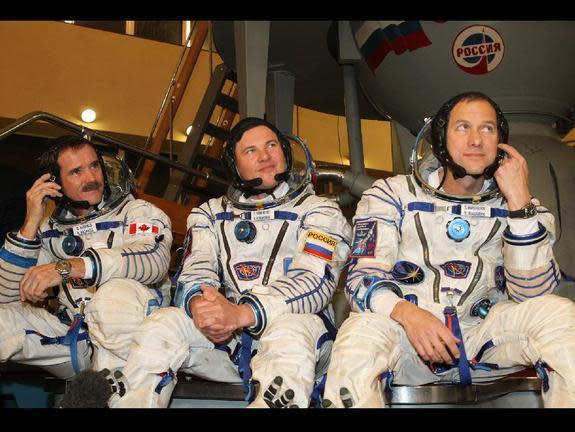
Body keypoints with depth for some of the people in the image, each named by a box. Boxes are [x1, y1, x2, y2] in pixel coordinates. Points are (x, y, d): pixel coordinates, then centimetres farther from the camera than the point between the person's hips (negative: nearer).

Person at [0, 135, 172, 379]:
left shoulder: (137, 212, 2)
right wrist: (31, 223, -2)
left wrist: (67, 267, -32)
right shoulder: (50, 229, 15)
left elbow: (155, 259, -22)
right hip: (69, 336, 3)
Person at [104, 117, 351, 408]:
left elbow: (314, 281, -10)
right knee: (159, 325, -23)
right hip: (226, 336, 3)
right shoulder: (211, 214, 18)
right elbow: (195, 272, 3)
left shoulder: (318, 210, 6)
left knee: (288, 332, -38)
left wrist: (242, 313, -26)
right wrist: (198, 304, -24)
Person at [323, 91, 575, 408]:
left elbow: (532, 293, -6)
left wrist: (519, 202, -14)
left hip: (485, 337, 2)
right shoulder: (392, 194, 3)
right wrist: (406, 312, -28)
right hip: (404, 335, -2)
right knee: (361, 331, -35)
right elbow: (363, 279, -6)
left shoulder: (518, 206, 8)